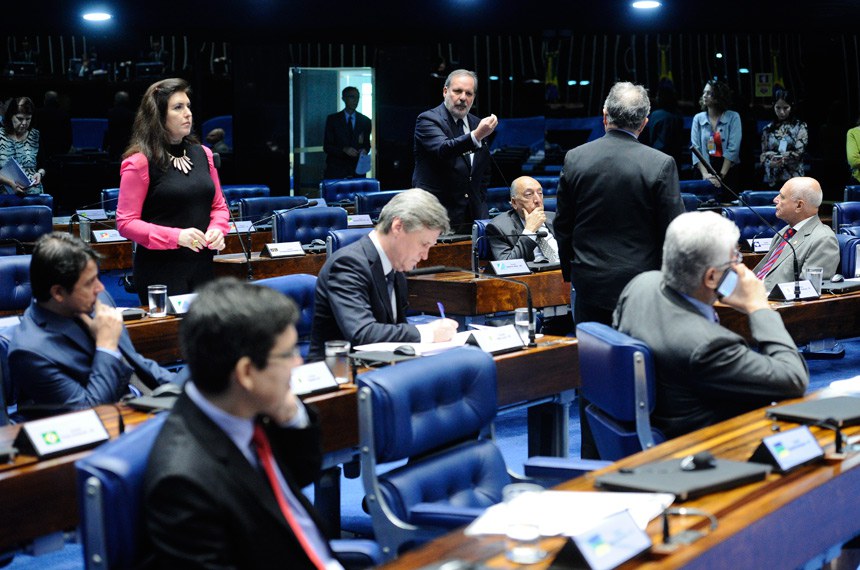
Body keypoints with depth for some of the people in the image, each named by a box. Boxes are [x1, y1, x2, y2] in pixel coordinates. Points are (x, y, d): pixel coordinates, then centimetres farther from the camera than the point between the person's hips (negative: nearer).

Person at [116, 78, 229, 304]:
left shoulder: (203, 154, 10)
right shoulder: (140, 162, -7)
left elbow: (219, 206, 18)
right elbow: (126, 223, -10)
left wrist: (217, 230, -4)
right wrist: (176, 237, -20)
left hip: (202, 266, 5)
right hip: (160, 271, -5)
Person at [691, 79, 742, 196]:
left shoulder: (733, 117, 0)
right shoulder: (698, 118, 6)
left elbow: (733, 149, -8)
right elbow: (696, 149, -3)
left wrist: (721, 176, -15)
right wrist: (705, 174, -16)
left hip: (728, 173, -2)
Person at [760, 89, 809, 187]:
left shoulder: (800, 126, 4)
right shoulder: (768, 129, 11)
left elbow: (799, 152, -7)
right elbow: (763, 155, 7)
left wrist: (773, 155, -17)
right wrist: (770, 163, -17)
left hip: (794, 179, -2)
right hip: (771, 180, 2)